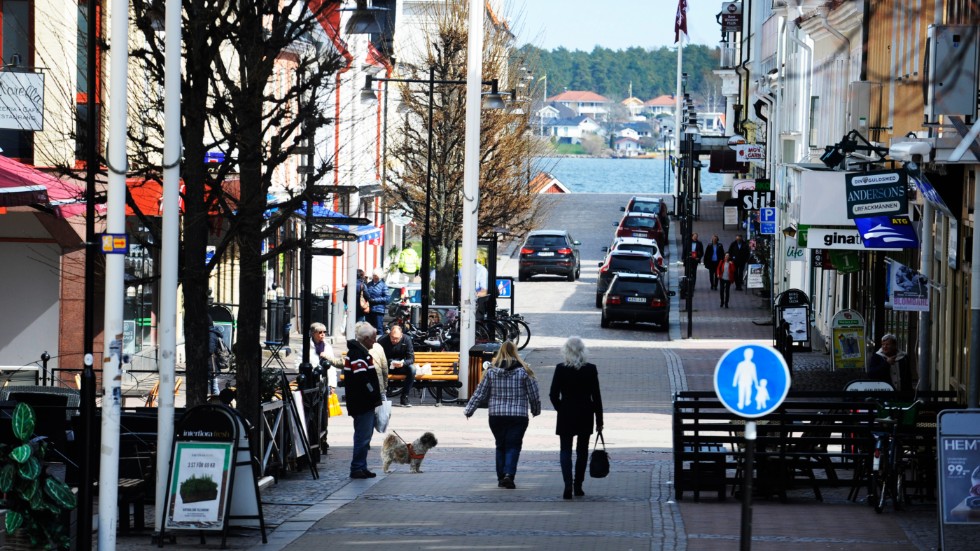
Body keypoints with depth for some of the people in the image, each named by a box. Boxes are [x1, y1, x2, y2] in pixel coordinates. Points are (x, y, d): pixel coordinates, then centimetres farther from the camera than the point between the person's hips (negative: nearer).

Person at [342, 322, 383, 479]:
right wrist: (375, 397, -15)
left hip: (366, 404, 11)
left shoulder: (362, 352, 16)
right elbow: (362, 380, -24)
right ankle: (357, 468, -4)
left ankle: (361, 467, 19)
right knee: (363, 437, -7)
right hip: (362, 405, -11)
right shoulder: (357, 355, -18)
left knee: (364, 436, 14)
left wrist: (376, 397, 15)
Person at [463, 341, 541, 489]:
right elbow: (534, 394, 2)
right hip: (518, 416, -2)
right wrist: (536, 410, 19)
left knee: (500, 446, 14)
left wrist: (468, 410, 16)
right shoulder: (523, 371, -4)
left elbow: (479, 393, 5)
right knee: (513, 446, 0)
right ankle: (509, 474, -17)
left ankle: (501, 477, 15)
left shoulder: (491, 371, 1)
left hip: (496, 416, 2)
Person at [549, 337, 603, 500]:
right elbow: (596, 396, -3)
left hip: (566, 415, -1)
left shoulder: (561, 369, -8)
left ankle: (568, 485, -16)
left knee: (565, 450, 3)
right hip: (585, 416, 1)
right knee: (582, 451, 14)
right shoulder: (590, 369, -5)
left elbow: (553, 395, -7)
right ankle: (578, 486, 17)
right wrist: (599, 420, 4)